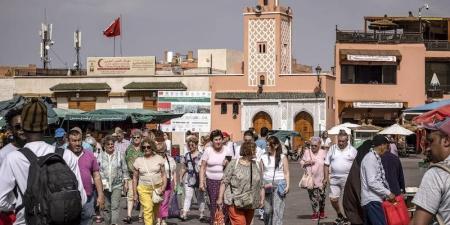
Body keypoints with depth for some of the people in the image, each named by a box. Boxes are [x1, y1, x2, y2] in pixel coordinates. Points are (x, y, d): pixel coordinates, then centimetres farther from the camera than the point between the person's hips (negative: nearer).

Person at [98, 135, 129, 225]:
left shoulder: (119, 155, 4)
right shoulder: (100, 156, 4)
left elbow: (124, 170, 8)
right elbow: (97, 171, 3)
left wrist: (125, 183, 7)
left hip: (117, 185, -1)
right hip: (105, 186, 1)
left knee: (115, 206, -11)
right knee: (107, 207, 9)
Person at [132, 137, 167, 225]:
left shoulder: (159, 158, 4)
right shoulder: (138, 161, 4)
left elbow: (164, 174, 6)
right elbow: (135, 178, 9)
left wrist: (163, 186, -8)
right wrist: (135, 193, 6)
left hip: (157, 188, 1)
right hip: (144, 189, -1)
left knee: (156, 210, 9)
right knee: (148, 208, -17)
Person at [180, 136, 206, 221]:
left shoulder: (201, 155, -2)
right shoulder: (186, 156, 9)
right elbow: (183, 168, 16)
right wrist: (181, 177, 10)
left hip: (199, 178, -2)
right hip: (189, 179, 2)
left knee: (200, 197, 9)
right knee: (188, 196, -7)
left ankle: (202, 214, 18)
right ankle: (184, 214, -13)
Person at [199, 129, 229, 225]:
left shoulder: (227, 150, 5)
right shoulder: (208, 151, 2)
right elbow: (202, 167, 3)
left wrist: (227, 164, -13)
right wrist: (201, 182, -3)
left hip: (225, 181, 0)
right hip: (211, 181, 0)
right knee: (213, 204, 0)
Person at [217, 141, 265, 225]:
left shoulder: (256, 165, 10)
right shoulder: (234, 163, -3)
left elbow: (261, 185, 16)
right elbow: (224, 182, -3)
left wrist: (262, 199, 12)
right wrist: (220, 198, -6)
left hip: (250, 205, 5)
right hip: (235, 203, -5)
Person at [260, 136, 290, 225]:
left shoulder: (282, 157, 4)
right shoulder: (264, 157, 10)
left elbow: (286, 173, 4)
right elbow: (261, 172, 12)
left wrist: (287, 185, -6)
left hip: (279, 184, -3)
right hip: (267, 185, 3)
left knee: (277, 210, -9)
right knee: (267, 210, 7)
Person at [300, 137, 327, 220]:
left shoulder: (323, 153, 1)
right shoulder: (307, 152, 5)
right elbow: (301, 163, 10)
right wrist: (307, 163, -10)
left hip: (320, 179, -1)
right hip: (310, 179, 1)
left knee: (321, 196, 4)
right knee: (313, 196, 0)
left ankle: (322, 211, 27)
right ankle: (315, 212, 10)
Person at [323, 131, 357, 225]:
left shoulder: (352, 150, 1)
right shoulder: (332, 148, 6)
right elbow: (327, 164, 8)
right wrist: (325, 178, 3)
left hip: (348, 179, -2)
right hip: (334, 179, 3)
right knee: (333, 199, 3)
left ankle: (348, 217, 15)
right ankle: (339, 215, 26)